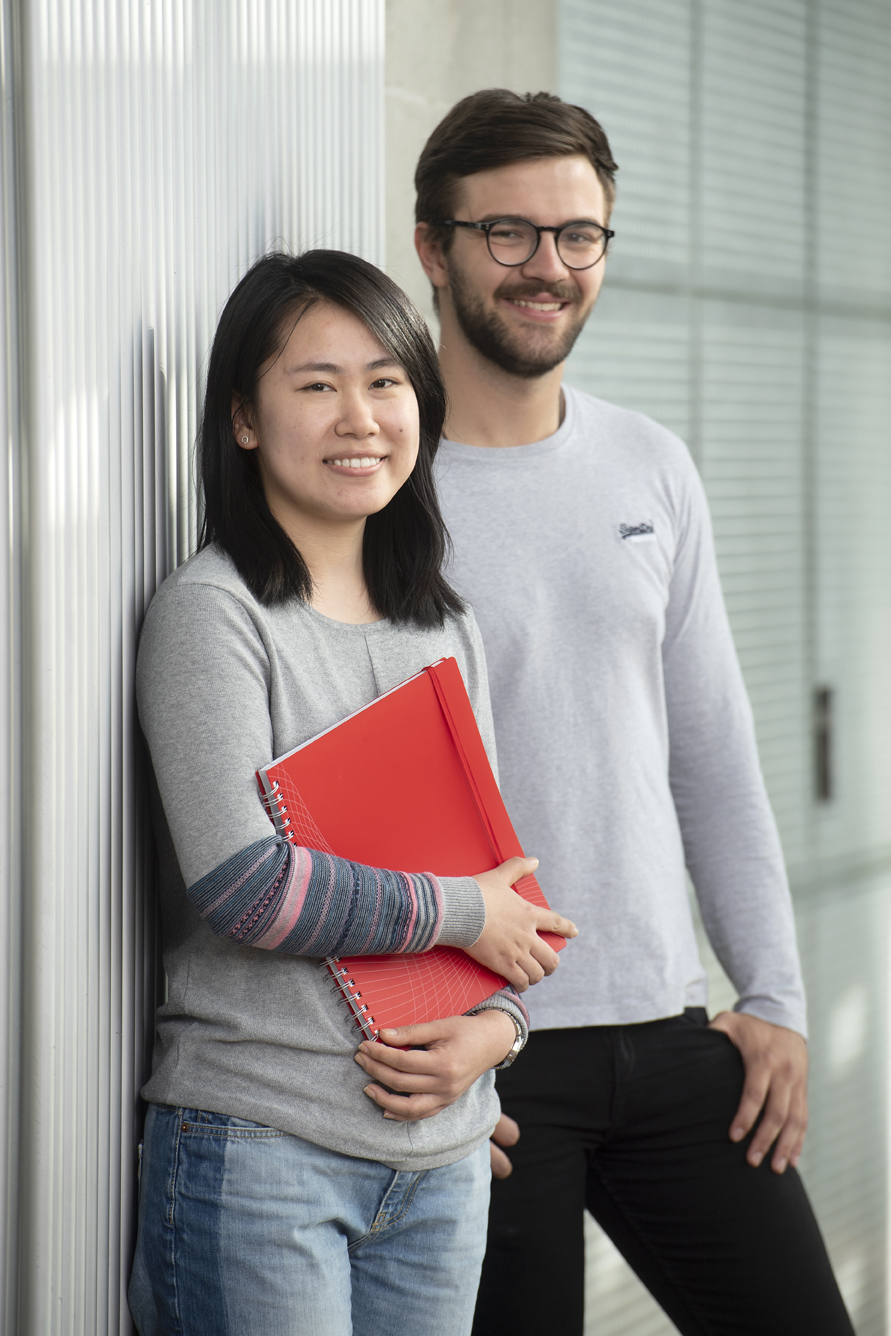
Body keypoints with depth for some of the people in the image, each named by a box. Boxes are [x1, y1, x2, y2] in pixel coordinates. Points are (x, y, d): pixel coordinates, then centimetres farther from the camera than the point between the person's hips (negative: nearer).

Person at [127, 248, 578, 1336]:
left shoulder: (448, 631, 13)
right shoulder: (210, 612, -8)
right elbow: (242, 884, -19)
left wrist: (495, 1025, -4)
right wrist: (462, 913, -10)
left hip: (440, 1154, 6)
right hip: (255, 1149, -6)